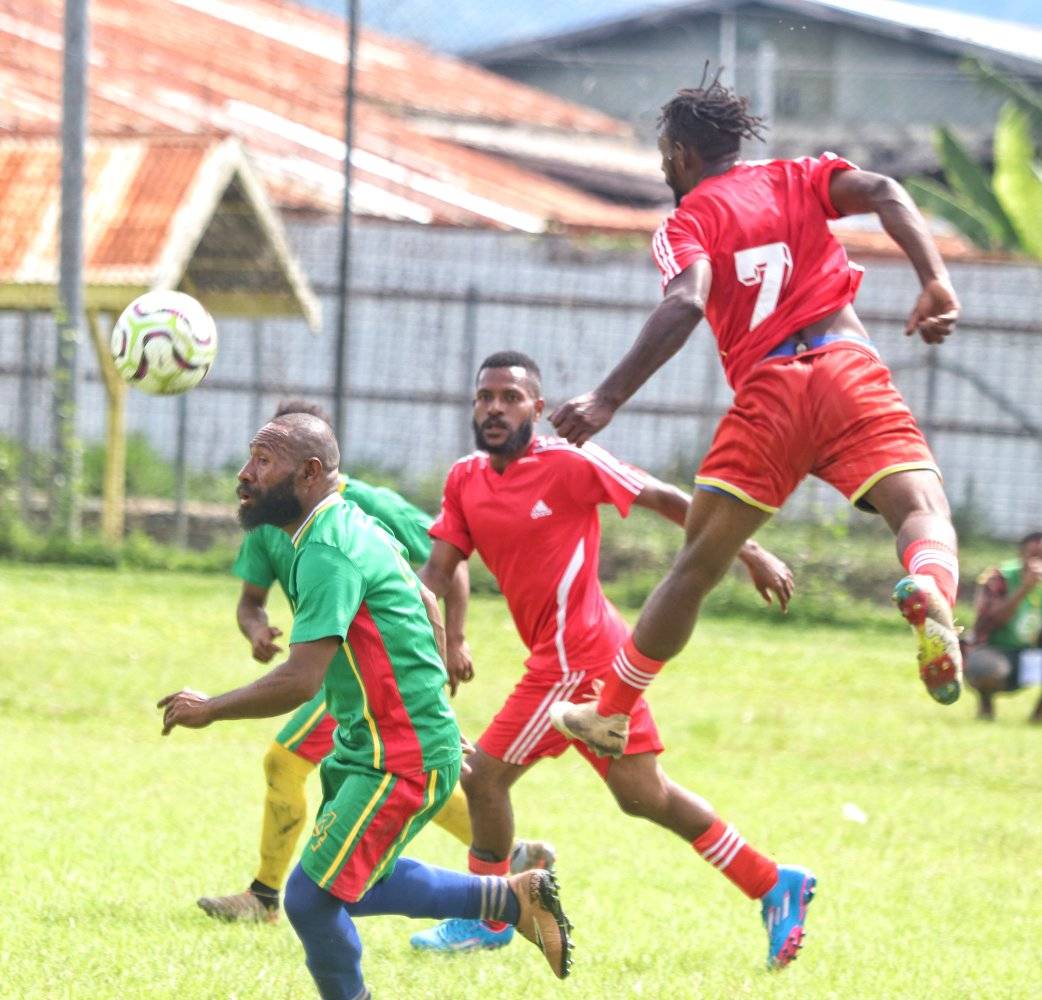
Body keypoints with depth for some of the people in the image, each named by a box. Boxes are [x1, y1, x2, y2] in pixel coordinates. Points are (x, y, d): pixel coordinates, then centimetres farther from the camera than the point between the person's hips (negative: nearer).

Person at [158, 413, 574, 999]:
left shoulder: (328, 554, -22)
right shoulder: (352, 527, 9)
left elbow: (300, 682, -28)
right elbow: (428, 602, 24)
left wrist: (208, 709, -15)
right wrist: (433, 707, 30)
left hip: (402, 762, -10)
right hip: (365, 746, 10)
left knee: (312, 899, -10)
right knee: (352, 885, 18)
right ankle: (514, 898, 25)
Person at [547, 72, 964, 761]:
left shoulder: (688, 221, 11)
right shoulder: (797, 179, 22)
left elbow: (687, 304, -9)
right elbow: (884, 194, 3)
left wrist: (609, 399, -14)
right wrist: (937, 282, -6)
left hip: (767, 390, -1)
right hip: (851, 368, 1)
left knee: (699, 564, 9)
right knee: (922, 508, -13)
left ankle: (611, 712, 18)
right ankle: (931, 589, -50)